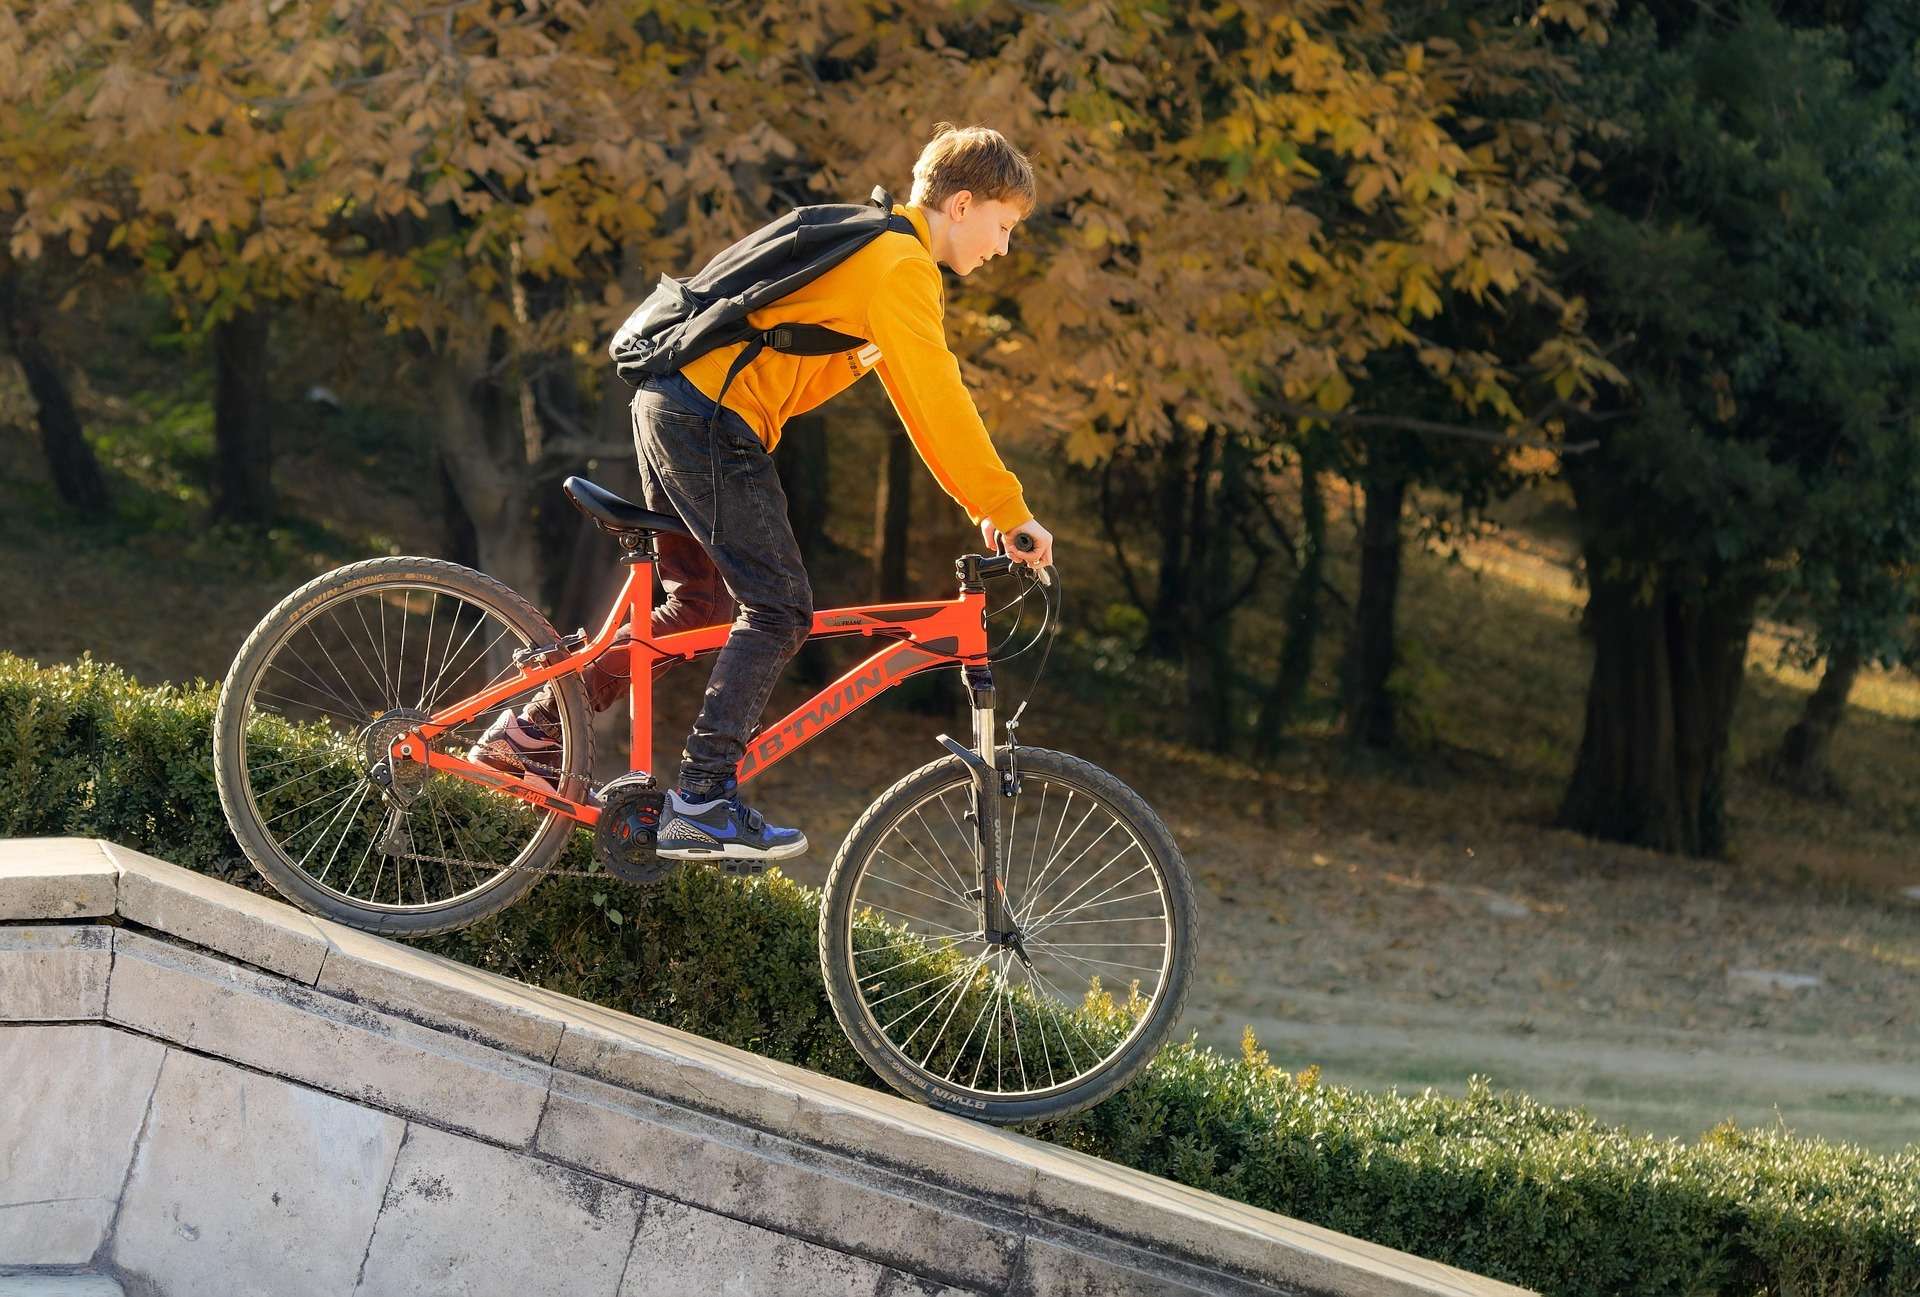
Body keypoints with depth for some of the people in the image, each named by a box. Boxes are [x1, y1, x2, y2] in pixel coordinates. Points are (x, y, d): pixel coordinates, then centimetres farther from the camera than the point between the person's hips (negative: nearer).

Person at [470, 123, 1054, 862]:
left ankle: (532, 733, 18)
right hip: (713, 415, -10)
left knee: (701, 603, 17)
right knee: (779, 608, -9)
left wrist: (983, 507, 21)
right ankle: (701, 802, -13)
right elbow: (938, 401, -16)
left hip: (668, 402, 10)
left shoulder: (874, 250, 22)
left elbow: (917, 400, 25)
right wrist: (1008, 510, -13)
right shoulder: (902, 266, -10)